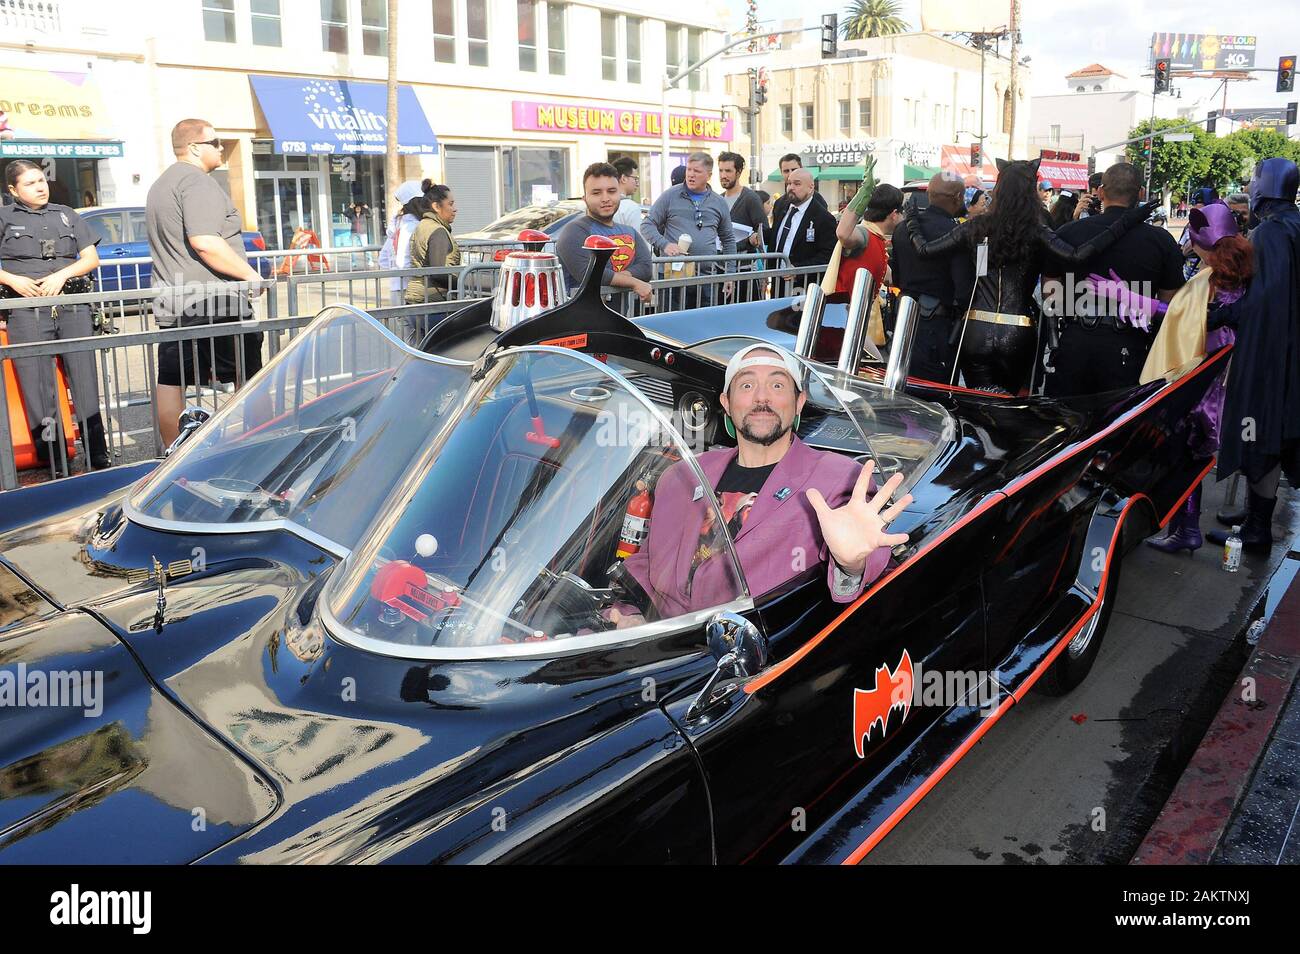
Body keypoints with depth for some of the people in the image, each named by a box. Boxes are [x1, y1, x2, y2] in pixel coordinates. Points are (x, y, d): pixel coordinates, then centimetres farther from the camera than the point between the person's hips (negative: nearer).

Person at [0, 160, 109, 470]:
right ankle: (50, 463, 2)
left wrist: (62, 275, -4)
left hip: (73, 305, 2)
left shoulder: (67, 215, 17)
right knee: (37, 386, -3)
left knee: (85, 380, 0)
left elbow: (91, 258, 12)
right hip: (27, 309, -2)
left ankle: (98, 459, 4)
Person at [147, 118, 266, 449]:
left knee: (171, 382, 7)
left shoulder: (161, 185, 23)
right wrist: (251, 275, -16)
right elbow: (205, 243, -23)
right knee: (248, 381, -1)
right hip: (215, 304, -9)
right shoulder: (197, 181, -11)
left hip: (171, 304, 10)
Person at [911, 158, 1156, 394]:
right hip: (1017, 335, -1)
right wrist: (1126, 221, -13)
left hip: (976, 332, 1)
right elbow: (1077, 255, -18)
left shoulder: (976, 228, 1)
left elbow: (924, 249, 5)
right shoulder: (1036, 233, -6)